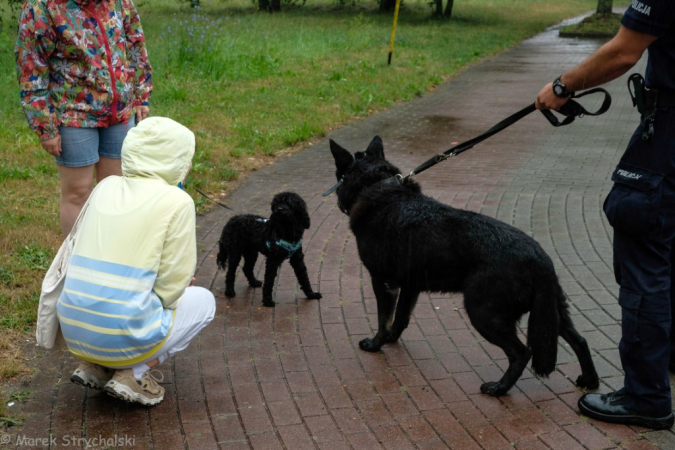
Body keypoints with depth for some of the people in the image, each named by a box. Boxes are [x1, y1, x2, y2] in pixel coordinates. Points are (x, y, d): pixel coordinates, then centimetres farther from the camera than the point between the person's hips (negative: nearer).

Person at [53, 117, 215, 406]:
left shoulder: (106, 187, 8)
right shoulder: (177, 202, -8)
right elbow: (171, 287, -8)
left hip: (74, 332, 6)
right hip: (123, 337, -6)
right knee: (203, 300, 19)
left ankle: (94, 366, 16)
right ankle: (134, 373, 4)